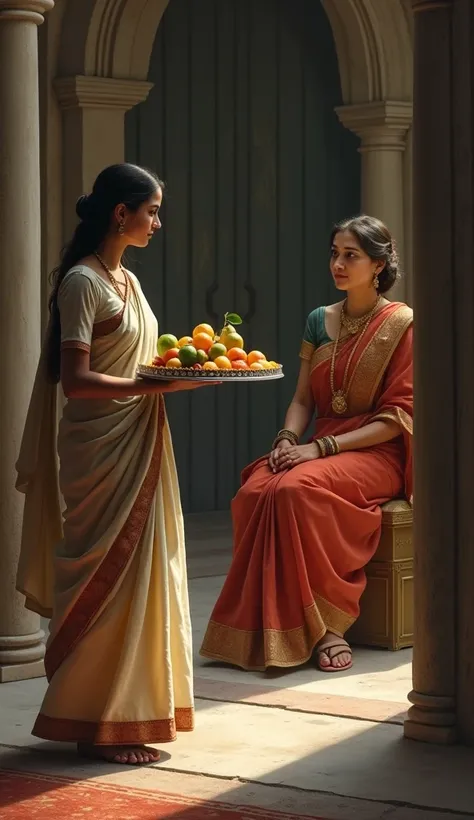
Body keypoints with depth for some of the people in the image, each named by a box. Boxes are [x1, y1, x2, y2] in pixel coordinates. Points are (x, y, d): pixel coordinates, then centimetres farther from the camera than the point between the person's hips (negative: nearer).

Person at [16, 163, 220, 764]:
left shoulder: (126, 280, 16)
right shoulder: (82, 282, -11)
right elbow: (76, 379, -19)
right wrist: (153, 385, -26)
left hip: (139, 445, 9)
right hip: (102, 449, -9)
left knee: (138, 574, 10)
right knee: (109, 577, -5)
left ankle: (128, 709, 17)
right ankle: (96, 724, 3)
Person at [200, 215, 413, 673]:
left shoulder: (402, 325, -3)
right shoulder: (319, 321, 14)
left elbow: (398, 417, -9)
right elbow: (302, 399, 15)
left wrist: (321, 448, -17)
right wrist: (288, 439, -8)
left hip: (377, 453, -5)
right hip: (323, 448, 5)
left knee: (296, 489, -35)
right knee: (254, 492, -27)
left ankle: (323, 624, -24)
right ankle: (263, 628, -23)